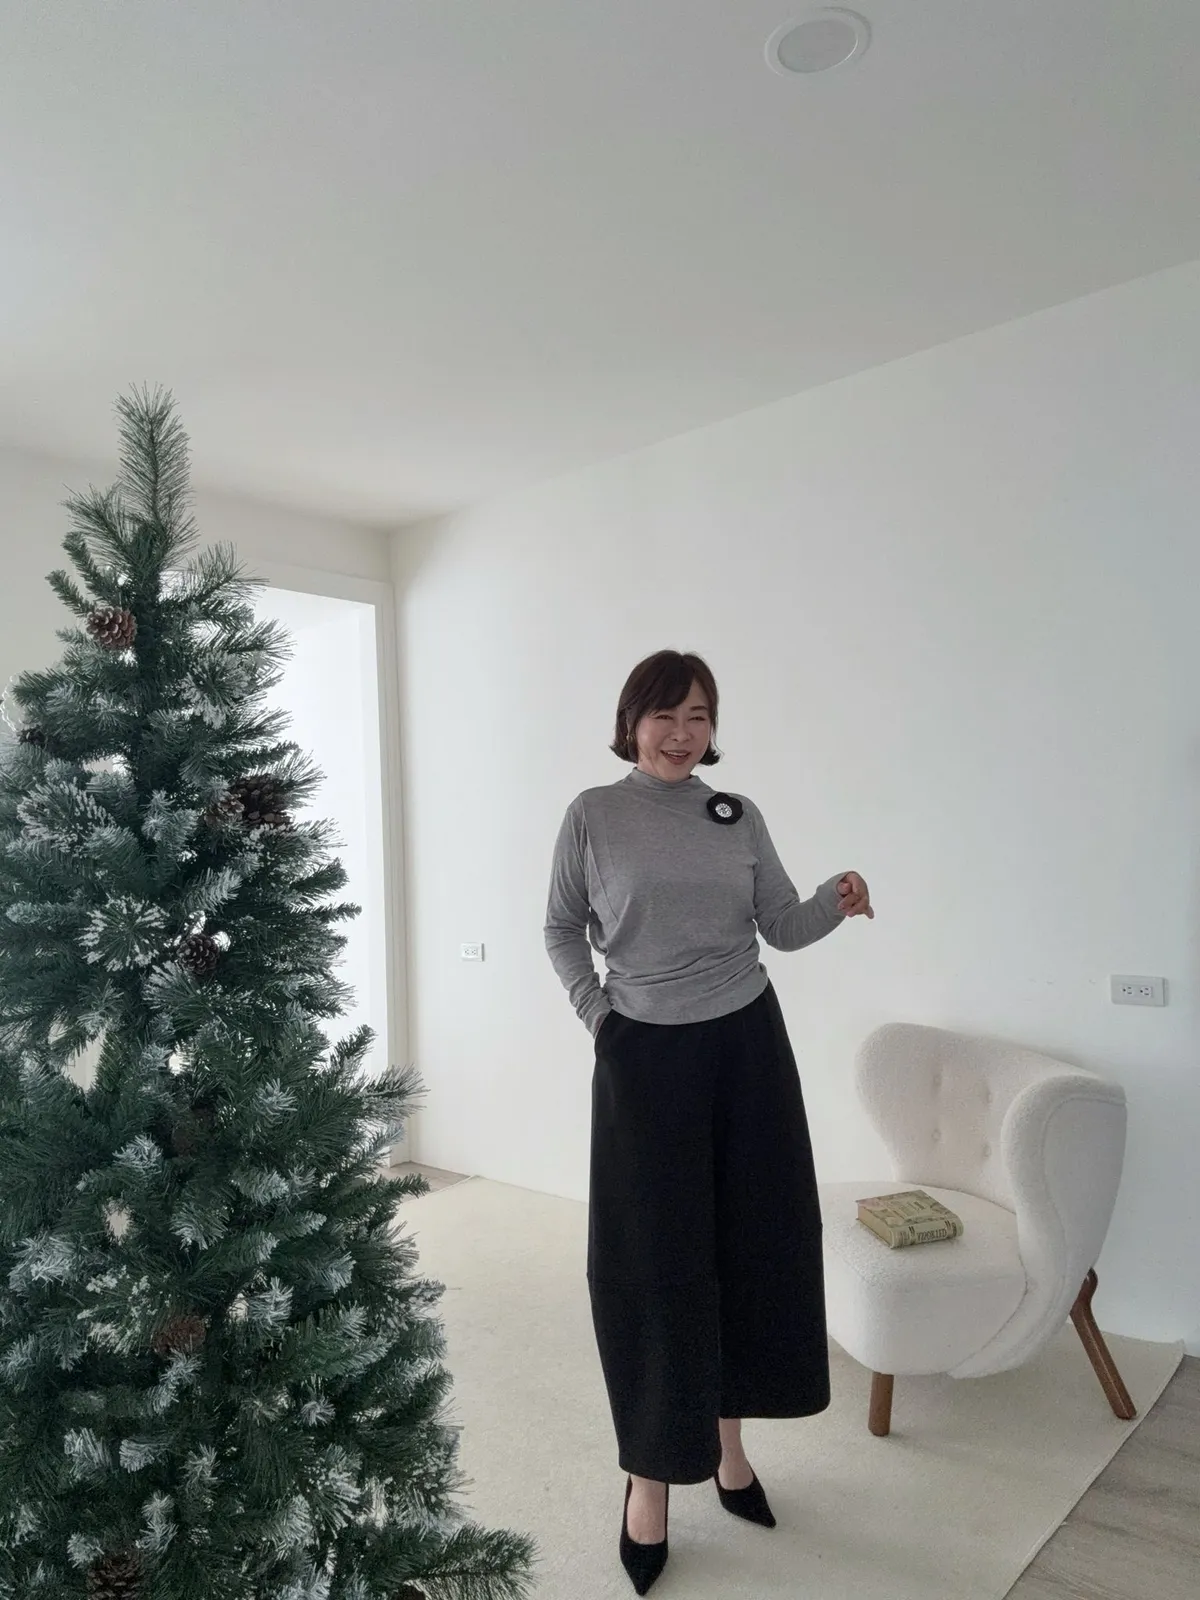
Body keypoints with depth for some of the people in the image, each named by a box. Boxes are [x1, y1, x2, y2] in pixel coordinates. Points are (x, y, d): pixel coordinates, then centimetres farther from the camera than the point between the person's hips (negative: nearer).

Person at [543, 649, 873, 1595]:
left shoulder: (739, 817, 3)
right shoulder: (593, 815, -4)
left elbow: (783, 929, 4)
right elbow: (561, 931, 4)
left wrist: (838, 903, -14)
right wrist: (595, 1013, -5)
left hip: (746, 1046, 4)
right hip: (646, 1056, -3)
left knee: (751, 1244, 13)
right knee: (649, 1263, 4)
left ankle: (729, 1444, 35)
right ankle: (651, 1472, 23)